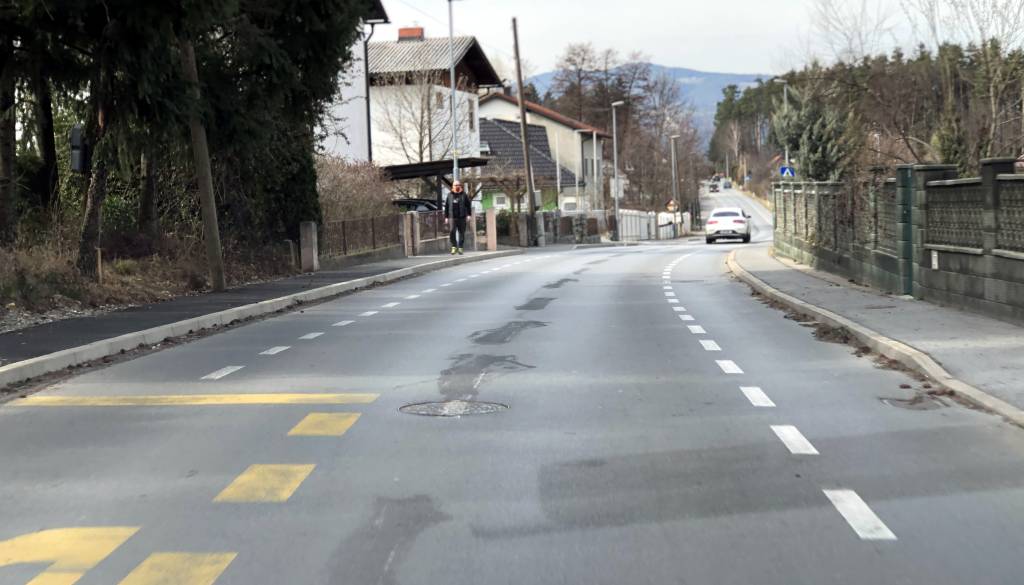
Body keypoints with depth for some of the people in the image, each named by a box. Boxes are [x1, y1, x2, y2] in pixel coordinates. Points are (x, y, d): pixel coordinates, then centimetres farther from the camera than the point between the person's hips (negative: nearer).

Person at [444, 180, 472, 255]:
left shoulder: (464, 195, 6)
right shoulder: (450, 195, 10)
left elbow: (468, 205, 7)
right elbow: (446, 206, 12)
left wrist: (469, 215, -3)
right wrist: (446, 217, 8)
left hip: (462, 217, 0)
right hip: (452, 217, 0)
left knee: (461, 233, 2)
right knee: (452, 231, -15)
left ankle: (460, 247, 12)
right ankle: (454, 247, -3)